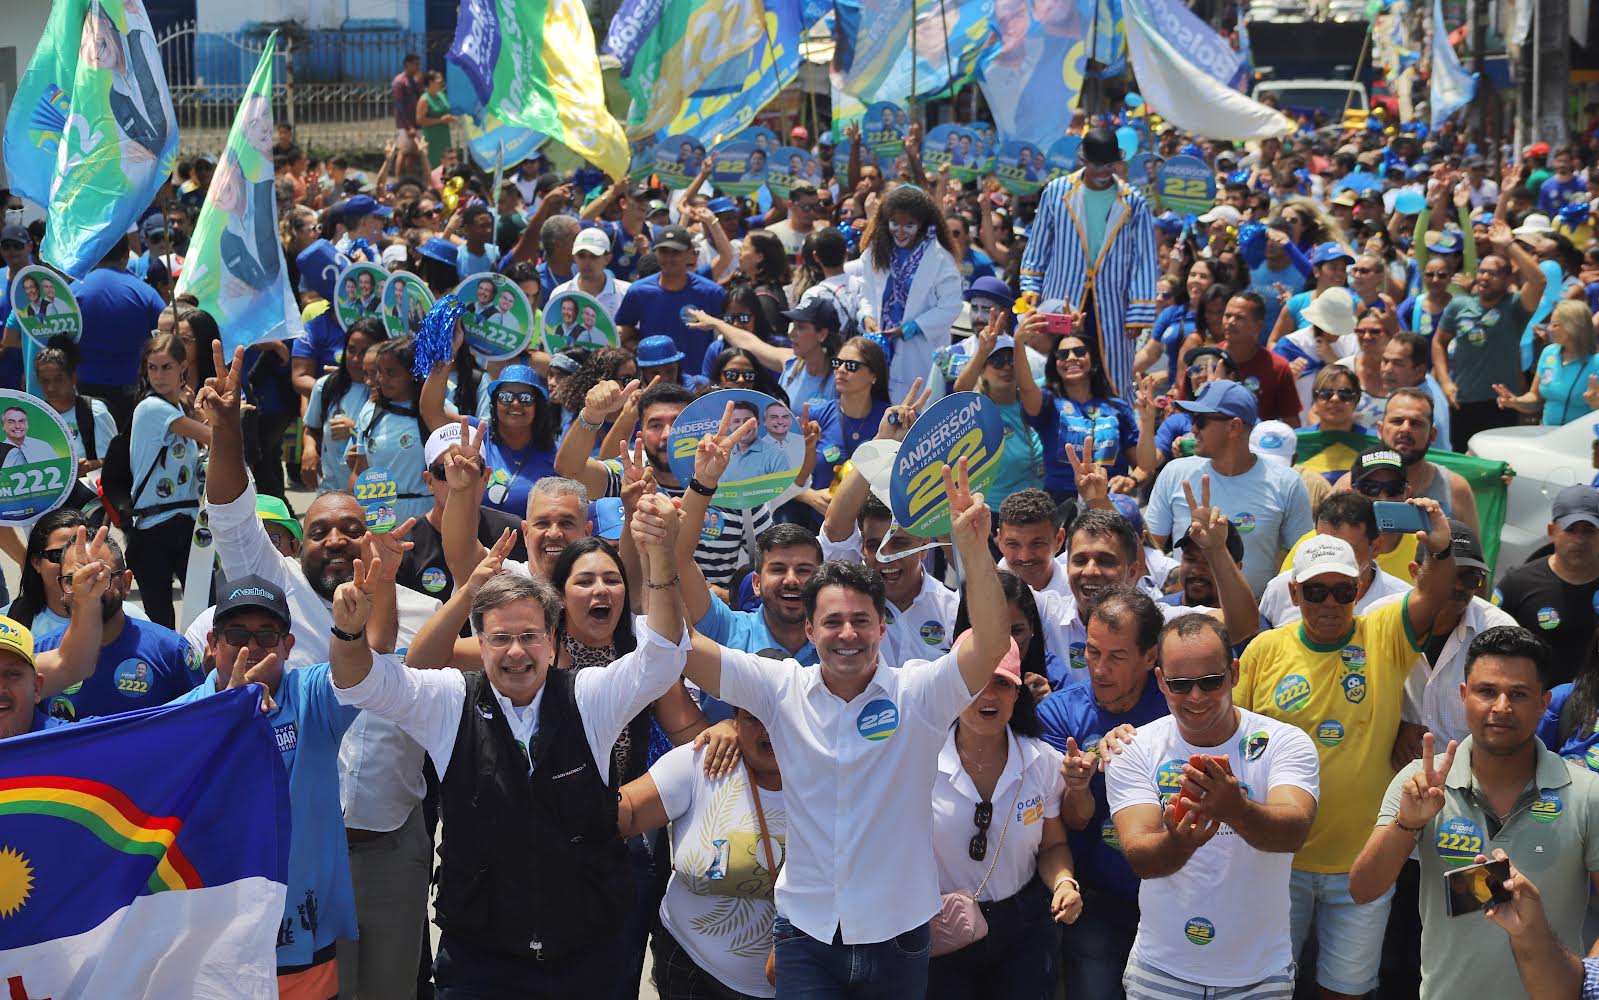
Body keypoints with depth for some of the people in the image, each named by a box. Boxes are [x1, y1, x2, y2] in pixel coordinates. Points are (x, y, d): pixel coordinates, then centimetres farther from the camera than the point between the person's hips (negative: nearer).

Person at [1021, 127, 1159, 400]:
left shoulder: (1134, 203, -2)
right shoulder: (1057, 192, 1)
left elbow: (1145, 264, 0)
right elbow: (1037, 250, 9)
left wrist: (1138, 316, -4)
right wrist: (1031, 296, 3)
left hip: (1111, 311, -1)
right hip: (1061, 304, 1)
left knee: (1113, 385, 3)